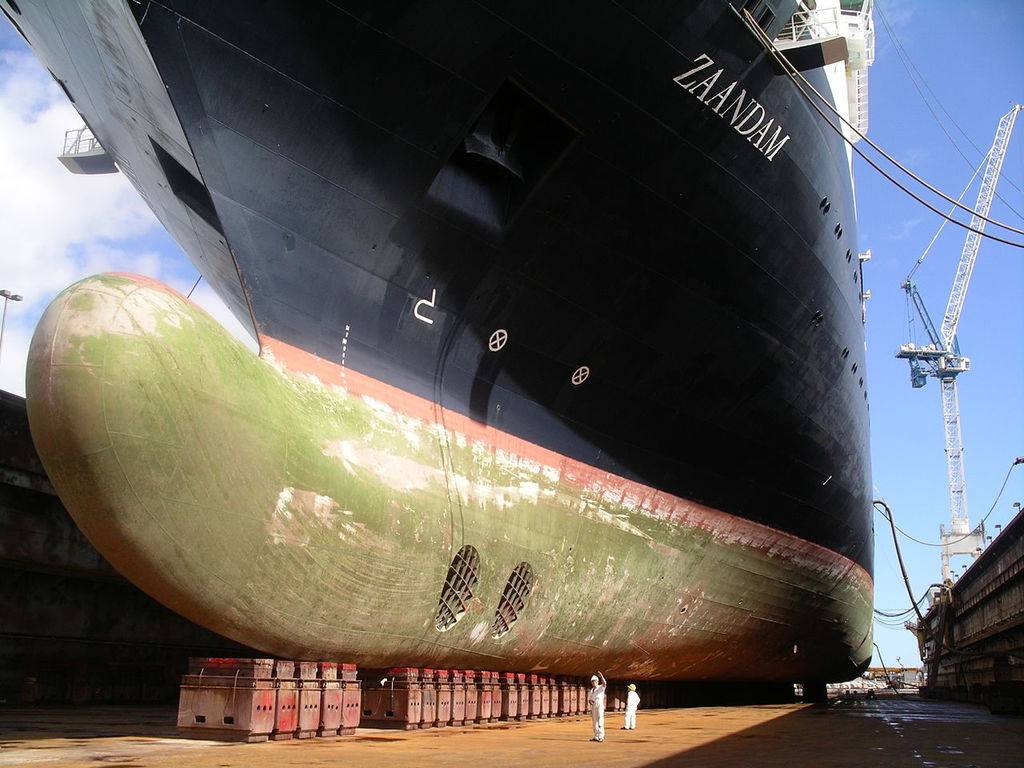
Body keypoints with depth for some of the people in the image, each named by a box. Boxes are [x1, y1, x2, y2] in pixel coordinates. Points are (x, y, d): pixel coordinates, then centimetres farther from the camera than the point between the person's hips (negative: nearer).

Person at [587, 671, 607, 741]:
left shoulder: (601, 687, 0)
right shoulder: (590, 691, 16)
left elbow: (604, 683, -22)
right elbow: (588, 699, 19)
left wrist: (601, 676, -36)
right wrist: (590, 701, -5)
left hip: (600, 706, -6)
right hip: (593, 707, 6)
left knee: (600, 721, -13)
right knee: (594, 722, 7)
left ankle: (601, 737, -16)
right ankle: (596, 737, 13)